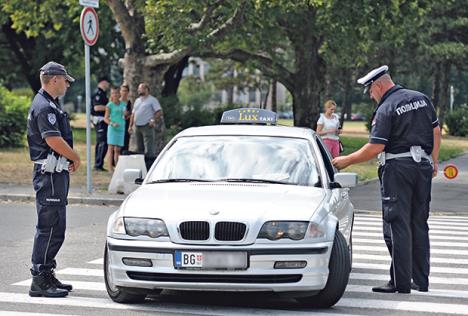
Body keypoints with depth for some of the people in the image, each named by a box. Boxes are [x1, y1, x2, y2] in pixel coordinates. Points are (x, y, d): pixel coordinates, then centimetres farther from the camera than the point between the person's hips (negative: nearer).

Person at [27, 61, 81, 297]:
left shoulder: (50, 105, 18)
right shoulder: (44, 107, -15)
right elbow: (54, 140, -22)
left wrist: (70, 160, 7)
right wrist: (76, 158, -8)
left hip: (56, 173, 11)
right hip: (49, 174, -11)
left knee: (55, 227, 14)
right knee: (49, 227, -8)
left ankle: (47, 276, 21)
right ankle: (40, 281, -6)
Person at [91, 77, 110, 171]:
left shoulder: (102, 93, 18)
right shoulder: (98, 93, -14)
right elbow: (96, 107, -23)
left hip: (103, 120, 11)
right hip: (100, 120, -11)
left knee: (100, 143, 13)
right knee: (103, 143, -12)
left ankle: (97, 164, 18)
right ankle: (98, 165, -12)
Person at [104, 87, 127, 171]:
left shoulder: (123, 104, 11)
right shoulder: (110, 105, -3)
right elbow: (106, 118, -6)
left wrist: (125, 114, 3)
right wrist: (112, 124, -21)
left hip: (121, 128, 4)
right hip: (112, 129, -4)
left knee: (117, 149, 6)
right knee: (111, 147, -7)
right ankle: (110, 167, -10)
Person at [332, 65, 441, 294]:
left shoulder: (386, 109, -11)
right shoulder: (422, 99, 10)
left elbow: (375, 147, -15)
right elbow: (436, 132, 14)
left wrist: (347, 160, -5)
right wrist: (434, 162, 22)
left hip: (397, 166, -7)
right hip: (423, 165, 7)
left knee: (397, 226, -4)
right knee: (419, 225, 12)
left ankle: (400, 282, -6)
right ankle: (421, 281, 14)